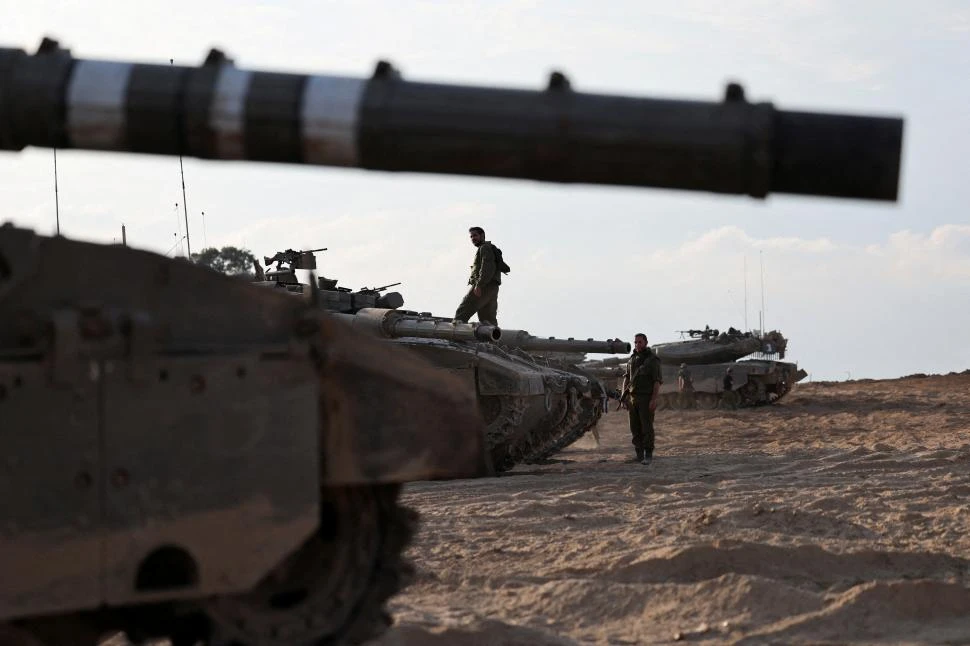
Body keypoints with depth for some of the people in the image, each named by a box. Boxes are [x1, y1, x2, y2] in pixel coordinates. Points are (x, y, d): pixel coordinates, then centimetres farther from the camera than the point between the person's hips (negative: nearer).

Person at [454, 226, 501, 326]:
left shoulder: (485, 248, -2)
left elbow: (487, 268, -16)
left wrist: (479, 285, -23)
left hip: (484, 288, -10)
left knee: (462, 314, -13)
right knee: (489, 319, 4)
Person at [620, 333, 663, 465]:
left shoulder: (652, 359, -7)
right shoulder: (632, 359, 12)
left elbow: (657, 381, -11)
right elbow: (627, 377, 19)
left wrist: (654, 399, -19)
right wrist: (624, 394, 7)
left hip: (646, 398, -6)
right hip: (633, 398, 6)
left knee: (647, 427, -8)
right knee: (635, 427, 6)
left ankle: (648, 455, -4)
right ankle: (639, 454, 14)